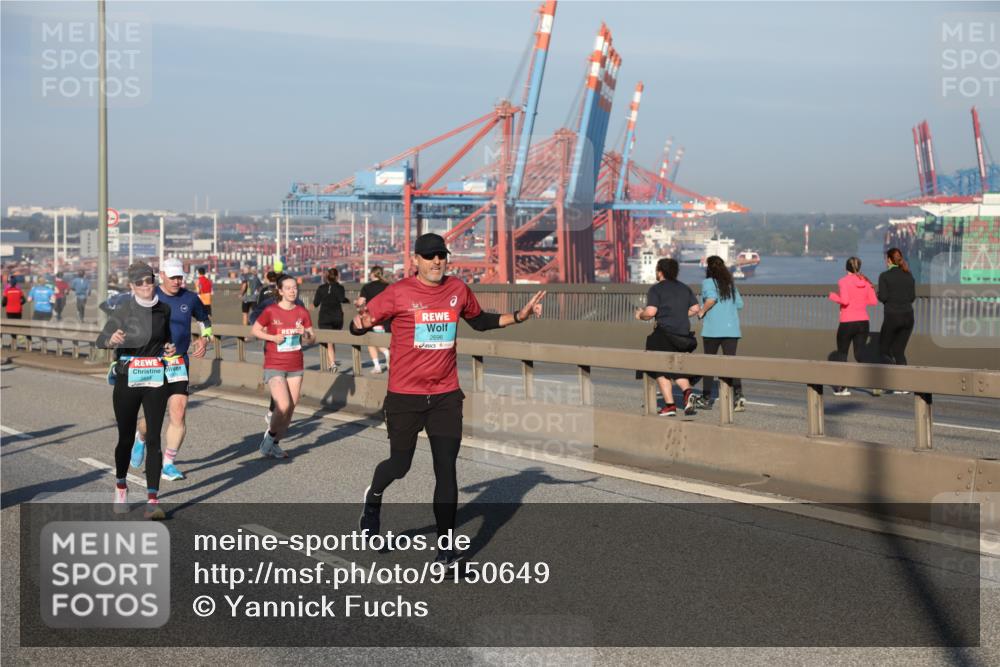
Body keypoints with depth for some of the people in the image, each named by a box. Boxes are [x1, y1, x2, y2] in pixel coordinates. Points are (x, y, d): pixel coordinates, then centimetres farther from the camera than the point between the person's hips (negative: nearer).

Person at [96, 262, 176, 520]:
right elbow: (101, 340, -17)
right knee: (126, 437, 8)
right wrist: (111, 339, -40)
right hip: (127, 379, -2)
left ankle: (152, 500, -7)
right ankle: (120, 487, 34)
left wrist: (168, 347, 4)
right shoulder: (123, 310, -6)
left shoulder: (163, 309, 6)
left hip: (156, 378, 2)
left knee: (154, 438, -5)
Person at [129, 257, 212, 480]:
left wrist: (204, 339, 5)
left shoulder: (190, 299, 4)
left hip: (179, 364, 2)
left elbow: (205, 320, 22)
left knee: (179, 414, -8)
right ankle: (141, 437, 35)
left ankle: (168, 464, 5)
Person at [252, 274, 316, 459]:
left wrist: (305, 334, -14)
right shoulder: (271, 311, -8)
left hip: (295, 367, 5)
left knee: (290, 409, 5)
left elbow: (311, 340, 9)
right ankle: (269, 436, 5)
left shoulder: (302, 312, 3)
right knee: (283, 406, -19)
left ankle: (274, 444, 21)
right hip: (274, 366, -4)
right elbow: (256, 330, 2)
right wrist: (273, 337, -13)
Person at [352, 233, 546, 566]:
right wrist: (361, 323, -32)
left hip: (446, 396, 3)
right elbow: (358, 325, -8)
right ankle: (373, 497, 46)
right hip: (404, 397, -3)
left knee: (446, 470, -2)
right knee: (400, 464, 9)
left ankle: (445, 550, 5)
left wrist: (519, 316, 13)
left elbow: (480, 320, 23)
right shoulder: (398, 293, -9)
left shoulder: (458, 289, 4)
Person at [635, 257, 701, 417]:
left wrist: (640, 315, 4)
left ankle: (669, 405, 0)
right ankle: (687, 391, -9)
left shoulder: (656, 289, -7)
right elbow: (695, 309, 10)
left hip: (664, 334, -6)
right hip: (684, 335, 6)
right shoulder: (685, 288, 12)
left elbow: (650, 312, -17)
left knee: (661, 371, 5)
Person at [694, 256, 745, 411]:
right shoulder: (731, 284, 13)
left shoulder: (708, 282, -3)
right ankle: (738, 395, -18)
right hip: (731, 329, 4)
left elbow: (711, 298, -22)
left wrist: (702, 312, -8)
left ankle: (706, 398, 15)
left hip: (713, 329, -4)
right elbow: (740, 304, 11)